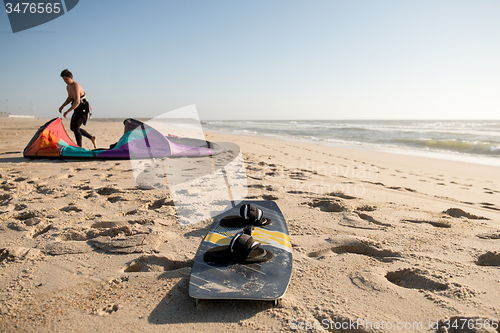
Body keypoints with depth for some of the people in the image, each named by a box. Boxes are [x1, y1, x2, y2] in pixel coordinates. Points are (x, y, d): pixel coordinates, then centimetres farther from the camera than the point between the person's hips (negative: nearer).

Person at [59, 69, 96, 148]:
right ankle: (91, 137, 24)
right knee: (72, 127, 14)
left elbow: (77, 102, -34)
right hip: (78, 109, 10)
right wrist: (62, 106, 16)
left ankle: (79, 147, -12)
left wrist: (67, 111, -35)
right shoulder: (68, 87, 9)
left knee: (75, 127, -19)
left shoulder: (76, 87, -22)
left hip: (83, 108, -10)